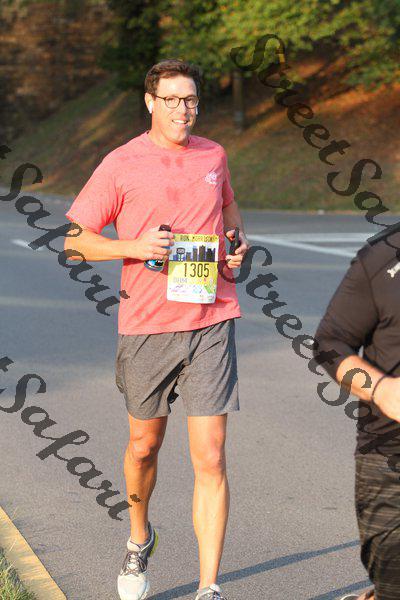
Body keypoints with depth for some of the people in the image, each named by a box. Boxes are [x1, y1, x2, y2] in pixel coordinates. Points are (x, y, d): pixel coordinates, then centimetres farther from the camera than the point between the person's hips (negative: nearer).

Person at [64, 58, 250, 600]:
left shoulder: (214, 156, 8)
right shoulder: (121, 165, -3)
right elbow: (74, 239, 0)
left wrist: (239, 242, 7)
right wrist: (134, 247, -15)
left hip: (211, 322, 1)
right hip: (146, 326, -1)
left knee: (210, 458, -7)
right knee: (145, 444, 17)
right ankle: (140, 538, 46)